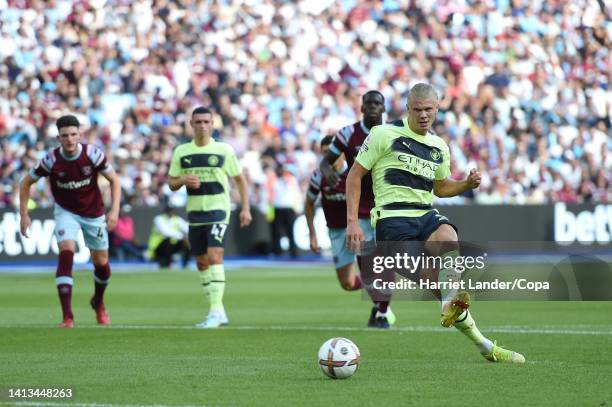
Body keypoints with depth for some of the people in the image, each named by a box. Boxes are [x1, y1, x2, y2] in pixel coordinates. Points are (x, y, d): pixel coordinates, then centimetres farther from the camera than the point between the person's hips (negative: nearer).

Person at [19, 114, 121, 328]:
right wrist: (24, 214, -8)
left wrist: (114, 210, -19)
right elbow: (26, 182, -4)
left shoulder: (93, 154, -20)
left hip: (93, 212, 1)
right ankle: (67, 316, -25)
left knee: (101, 263, 8)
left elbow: (114, 180, -8)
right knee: (66, 253, -23)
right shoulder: (51, 160, -19)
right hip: (65, 212, -1)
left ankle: (98, 303, 41)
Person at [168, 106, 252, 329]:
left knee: (214, 257, -19)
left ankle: (215, 311, -21)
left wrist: (245, 208, -2)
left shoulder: (224, 150, -2)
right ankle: (218, 312, 18)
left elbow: (240, 179, 5)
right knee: (201, 262, 8)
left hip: (217, 211, -5)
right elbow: (171, 183, 10)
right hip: (194, 213, 5)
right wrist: (183, 180, -12)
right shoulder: (181, 152, 6)